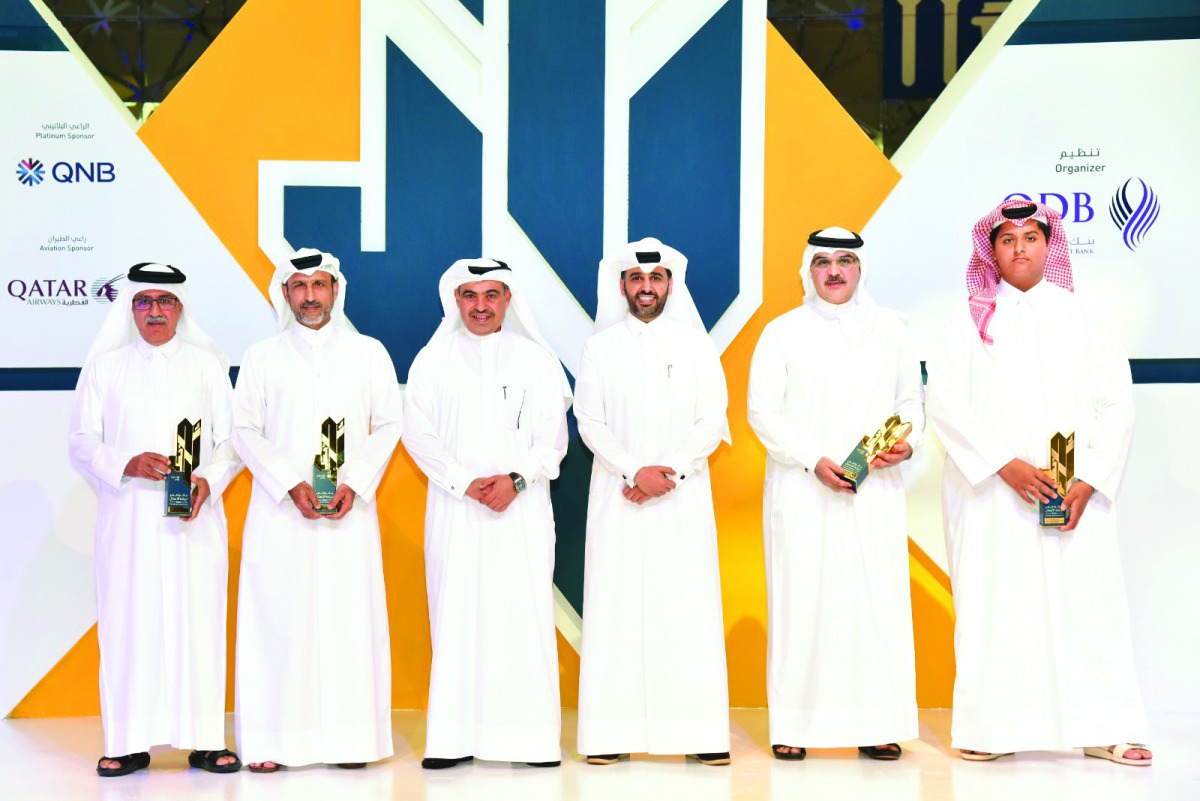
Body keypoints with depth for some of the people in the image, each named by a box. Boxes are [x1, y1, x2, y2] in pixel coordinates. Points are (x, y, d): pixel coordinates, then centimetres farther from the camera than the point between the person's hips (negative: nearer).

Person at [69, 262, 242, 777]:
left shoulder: (207, 364, 12)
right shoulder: (104, 367, 11)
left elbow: (232, 439, 8)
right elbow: (82, 442, 6)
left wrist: (209, 479, -11)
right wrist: (128, 464, -12)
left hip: (194, 517, 0)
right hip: (128, 517, 0)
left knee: (198, 619, -2)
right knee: (129, 619, -2)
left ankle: (205, 741, 1)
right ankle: (129, 743, 3)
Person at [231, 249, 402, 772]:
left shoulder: (369, 353, 11)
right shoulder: (262, 357, 10)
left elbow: (388, 424, 8)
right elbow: (245, 430, 5)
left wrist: (354, 483, -7)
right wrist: (291, 484, -8)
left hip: (349, 511, 0)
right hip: (280, 512, 0)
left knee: (350, 618, -3)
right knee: (278, 617, -4)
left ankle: (351, 739, 2)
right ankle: (272, 741, 0)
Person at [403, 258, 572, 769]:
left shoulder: (537, 359, 10)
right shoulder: (432, 359, 10)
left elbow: (552, 437, 5)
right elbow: (418, 433, 3)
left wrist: (516, 479, -12)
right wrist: (466, 483, -9)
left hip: (523, 509, 0)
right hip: (455, 509, 0)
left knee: (525, 615, -4)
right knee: (456, 615, -3)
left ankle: (532, 737, 0)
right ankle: (455, 739, 0)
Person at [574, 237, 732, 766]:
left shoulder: (696, 344, 9)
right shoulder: (600, 347, 9)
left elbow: (713, 421, 4)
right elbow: (589, 422, 3)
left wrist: (670, 471, -10)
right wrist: (633, 470, -11)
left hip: (683, 495, 0)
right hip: (617, 497, 0)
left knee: (689, 604, -4)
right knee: (616, 606, -4)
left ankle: (700, 733, -2)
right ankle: (611, 733, -2)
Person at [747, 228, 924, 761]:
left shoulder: (890, 329, 15)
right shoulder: (783, 332, 6)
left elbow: (911, 398, 16)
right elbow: (763, 410, 0)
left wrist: (907, 441, -6)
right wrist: (814, 461, -12)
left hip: (876, 489, 2)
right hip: (802, 491, -2)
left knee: (878, 597, -2)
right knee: (802, 599, -4)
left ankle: (877, 725, 4)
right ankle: (793, 726, 1)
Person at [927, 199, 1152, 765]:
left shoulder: (1080, 318, 12)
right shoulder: (971, 322, 8)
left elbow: (1117, 404, 6)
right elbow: (944, 402, -3)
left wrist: (1090, 481, -7)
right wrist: (1005, 463, -13)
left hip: (1075, 495, 1)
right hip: (992, 491, -1)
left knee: (1088, 601, -3)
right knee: (994, 604, -3)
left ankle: (1102, 729, 2)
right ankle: (991, 729, 2)